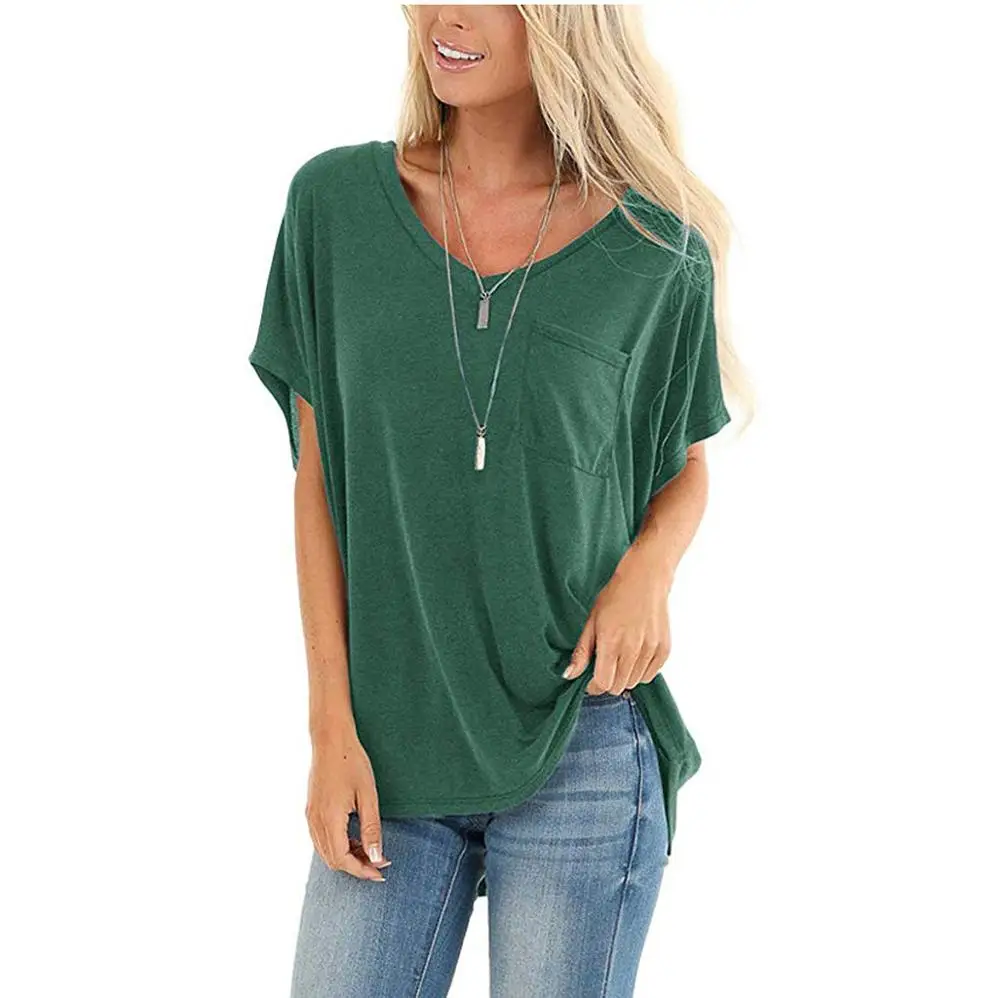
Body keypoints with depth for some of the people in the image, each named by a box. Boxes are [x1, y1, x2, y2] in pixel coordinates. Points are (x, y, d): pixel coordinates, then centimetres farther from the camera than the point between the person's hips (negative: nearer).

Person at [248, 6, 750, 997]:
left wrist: (649, 566, -11)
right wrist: (332, 727, -3)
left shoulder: (660, 249, -4)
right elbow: (318, 477, 2)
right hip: (390, 754, 1)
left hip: (581, 749, -1)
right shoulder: (335, 202, -1)